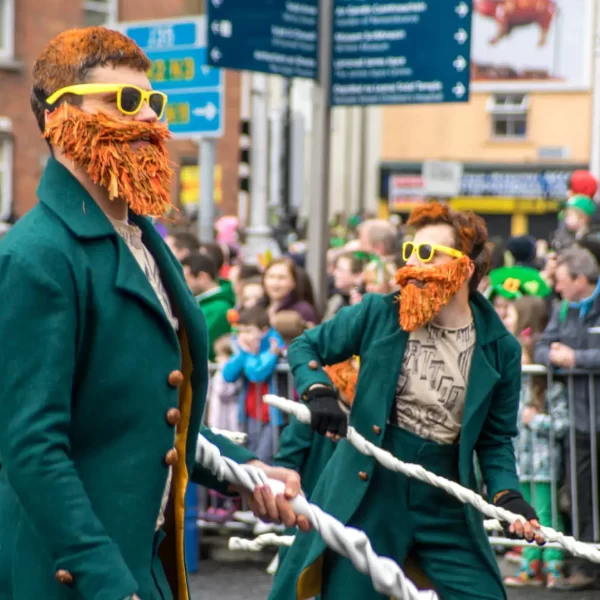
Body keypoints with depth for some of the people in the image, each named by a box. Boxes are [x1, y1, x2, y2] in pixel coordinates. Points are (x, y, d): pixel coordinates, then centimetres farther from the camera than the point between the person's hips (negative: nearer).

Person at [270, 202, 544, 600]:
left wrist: (507, 492, -10)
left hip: (447, 506, 1)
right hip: (366, 493, -1)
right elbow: (304, 347, 8)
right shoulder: (379, 314, -3)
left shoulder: (499, 348, -1)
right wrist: (319, 392, -12)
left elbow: (495, 438, 6)